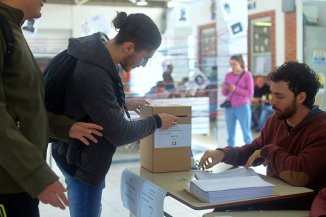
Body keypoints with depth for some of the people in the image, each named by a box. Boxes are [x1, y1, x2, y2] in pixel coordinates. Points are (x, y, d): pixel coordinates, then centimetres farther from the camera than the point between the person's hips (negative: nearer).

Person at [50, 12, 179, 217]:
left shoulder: (96, 53, -3)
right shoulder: (93, 74, -33)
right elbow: (120, 133, -25)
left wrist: (124, 104, 12)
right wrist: (156, 121, -12)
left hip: (83, 153, 10)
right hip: (81, 159, -10)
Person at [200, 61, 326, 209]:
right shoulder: (275, 120, 3)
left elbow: (298, 175, -34)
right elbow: (252, 152, 16)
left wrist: (269, 151, -16)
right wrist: (222, 153, -3)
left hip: (302, 207, -6)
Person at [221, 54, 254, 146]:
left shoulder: (247, 75, -6)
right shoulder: (228, 75, 7)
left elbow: (250, 93, -9)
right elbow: (225, 93, 10)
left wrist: (235, 89, -20)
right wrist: (224, 88, -13)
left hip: (243, 107, -4)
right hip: (230, 108, 4)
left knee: (246, 133, -2)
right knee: (230, 134, 6)